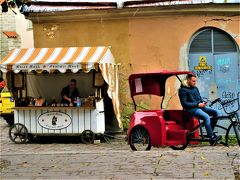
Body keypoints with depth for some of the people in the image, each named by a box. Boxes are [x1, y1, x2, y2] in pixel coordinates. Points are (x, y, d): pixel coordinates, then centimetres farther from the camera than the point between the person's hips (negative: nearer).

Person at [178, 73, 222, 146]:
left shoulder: (195, 88, 18)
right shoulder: (183, 90, -6)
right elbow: (184, 103, -13)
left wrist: (203, 102, -1)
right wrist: (197, 104, -17)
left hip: (199, 107, 8)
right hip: (191, 109, -8)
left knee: (216, 112, -11)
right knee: (206, 116, -33)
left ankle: (210, 133, -4)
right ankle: (212, 138, -29)